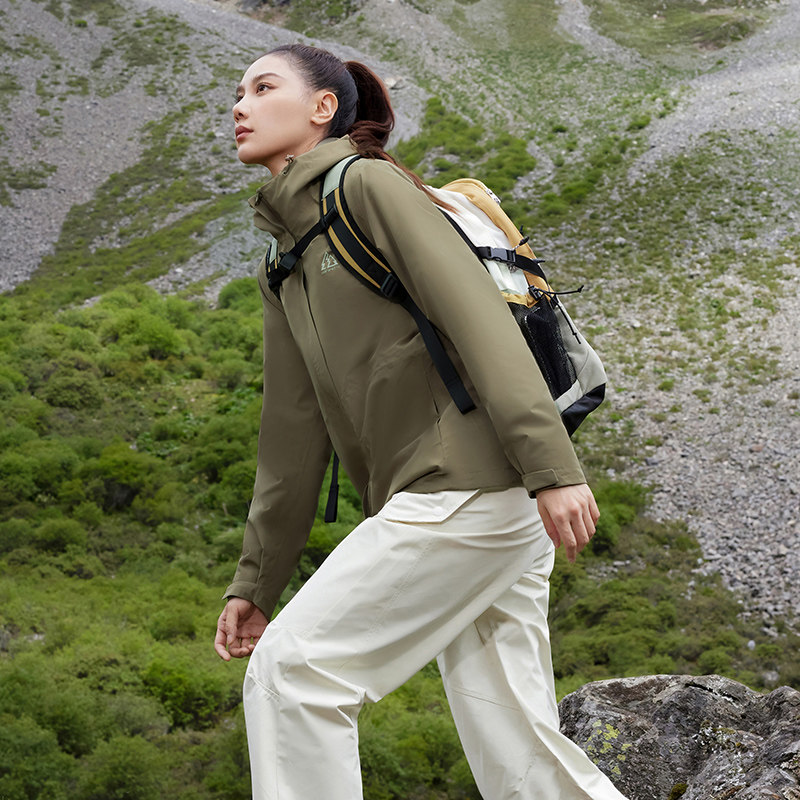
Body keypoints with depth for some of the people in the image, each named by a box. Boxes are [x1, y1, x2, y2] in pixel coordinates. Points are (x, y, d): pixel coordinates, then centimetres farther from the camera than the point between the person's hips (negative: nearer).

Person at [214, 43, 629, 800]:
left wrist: (552, 466, -24)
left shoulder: (368, 183, -2)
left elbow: (479, 315, -14)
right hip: (436, 503, 8)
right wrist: (254, 581, 20)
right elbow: (294, 435, 22)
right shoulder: (284, 269, 22)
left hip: (468, 491, -8)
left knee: (292, 668, -8)